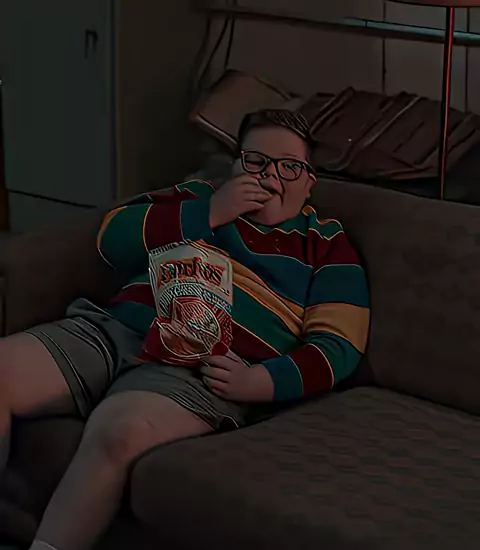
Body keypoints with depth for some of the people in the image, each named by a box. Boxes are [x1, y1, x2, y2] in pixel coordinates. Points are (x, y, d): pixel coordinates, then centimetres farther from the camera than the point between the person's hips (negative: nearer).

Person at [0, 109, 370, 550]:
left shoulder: (327, 245, 15)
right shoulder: (200, 195, 24)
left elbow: (338, 348, 3)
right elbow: (113, 239, 10)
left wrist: (257, 382, -15)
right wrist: (211, 213, 1)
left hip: (203, 365, -4)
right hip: (113, 330, 4)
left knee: (119, 430, -37)